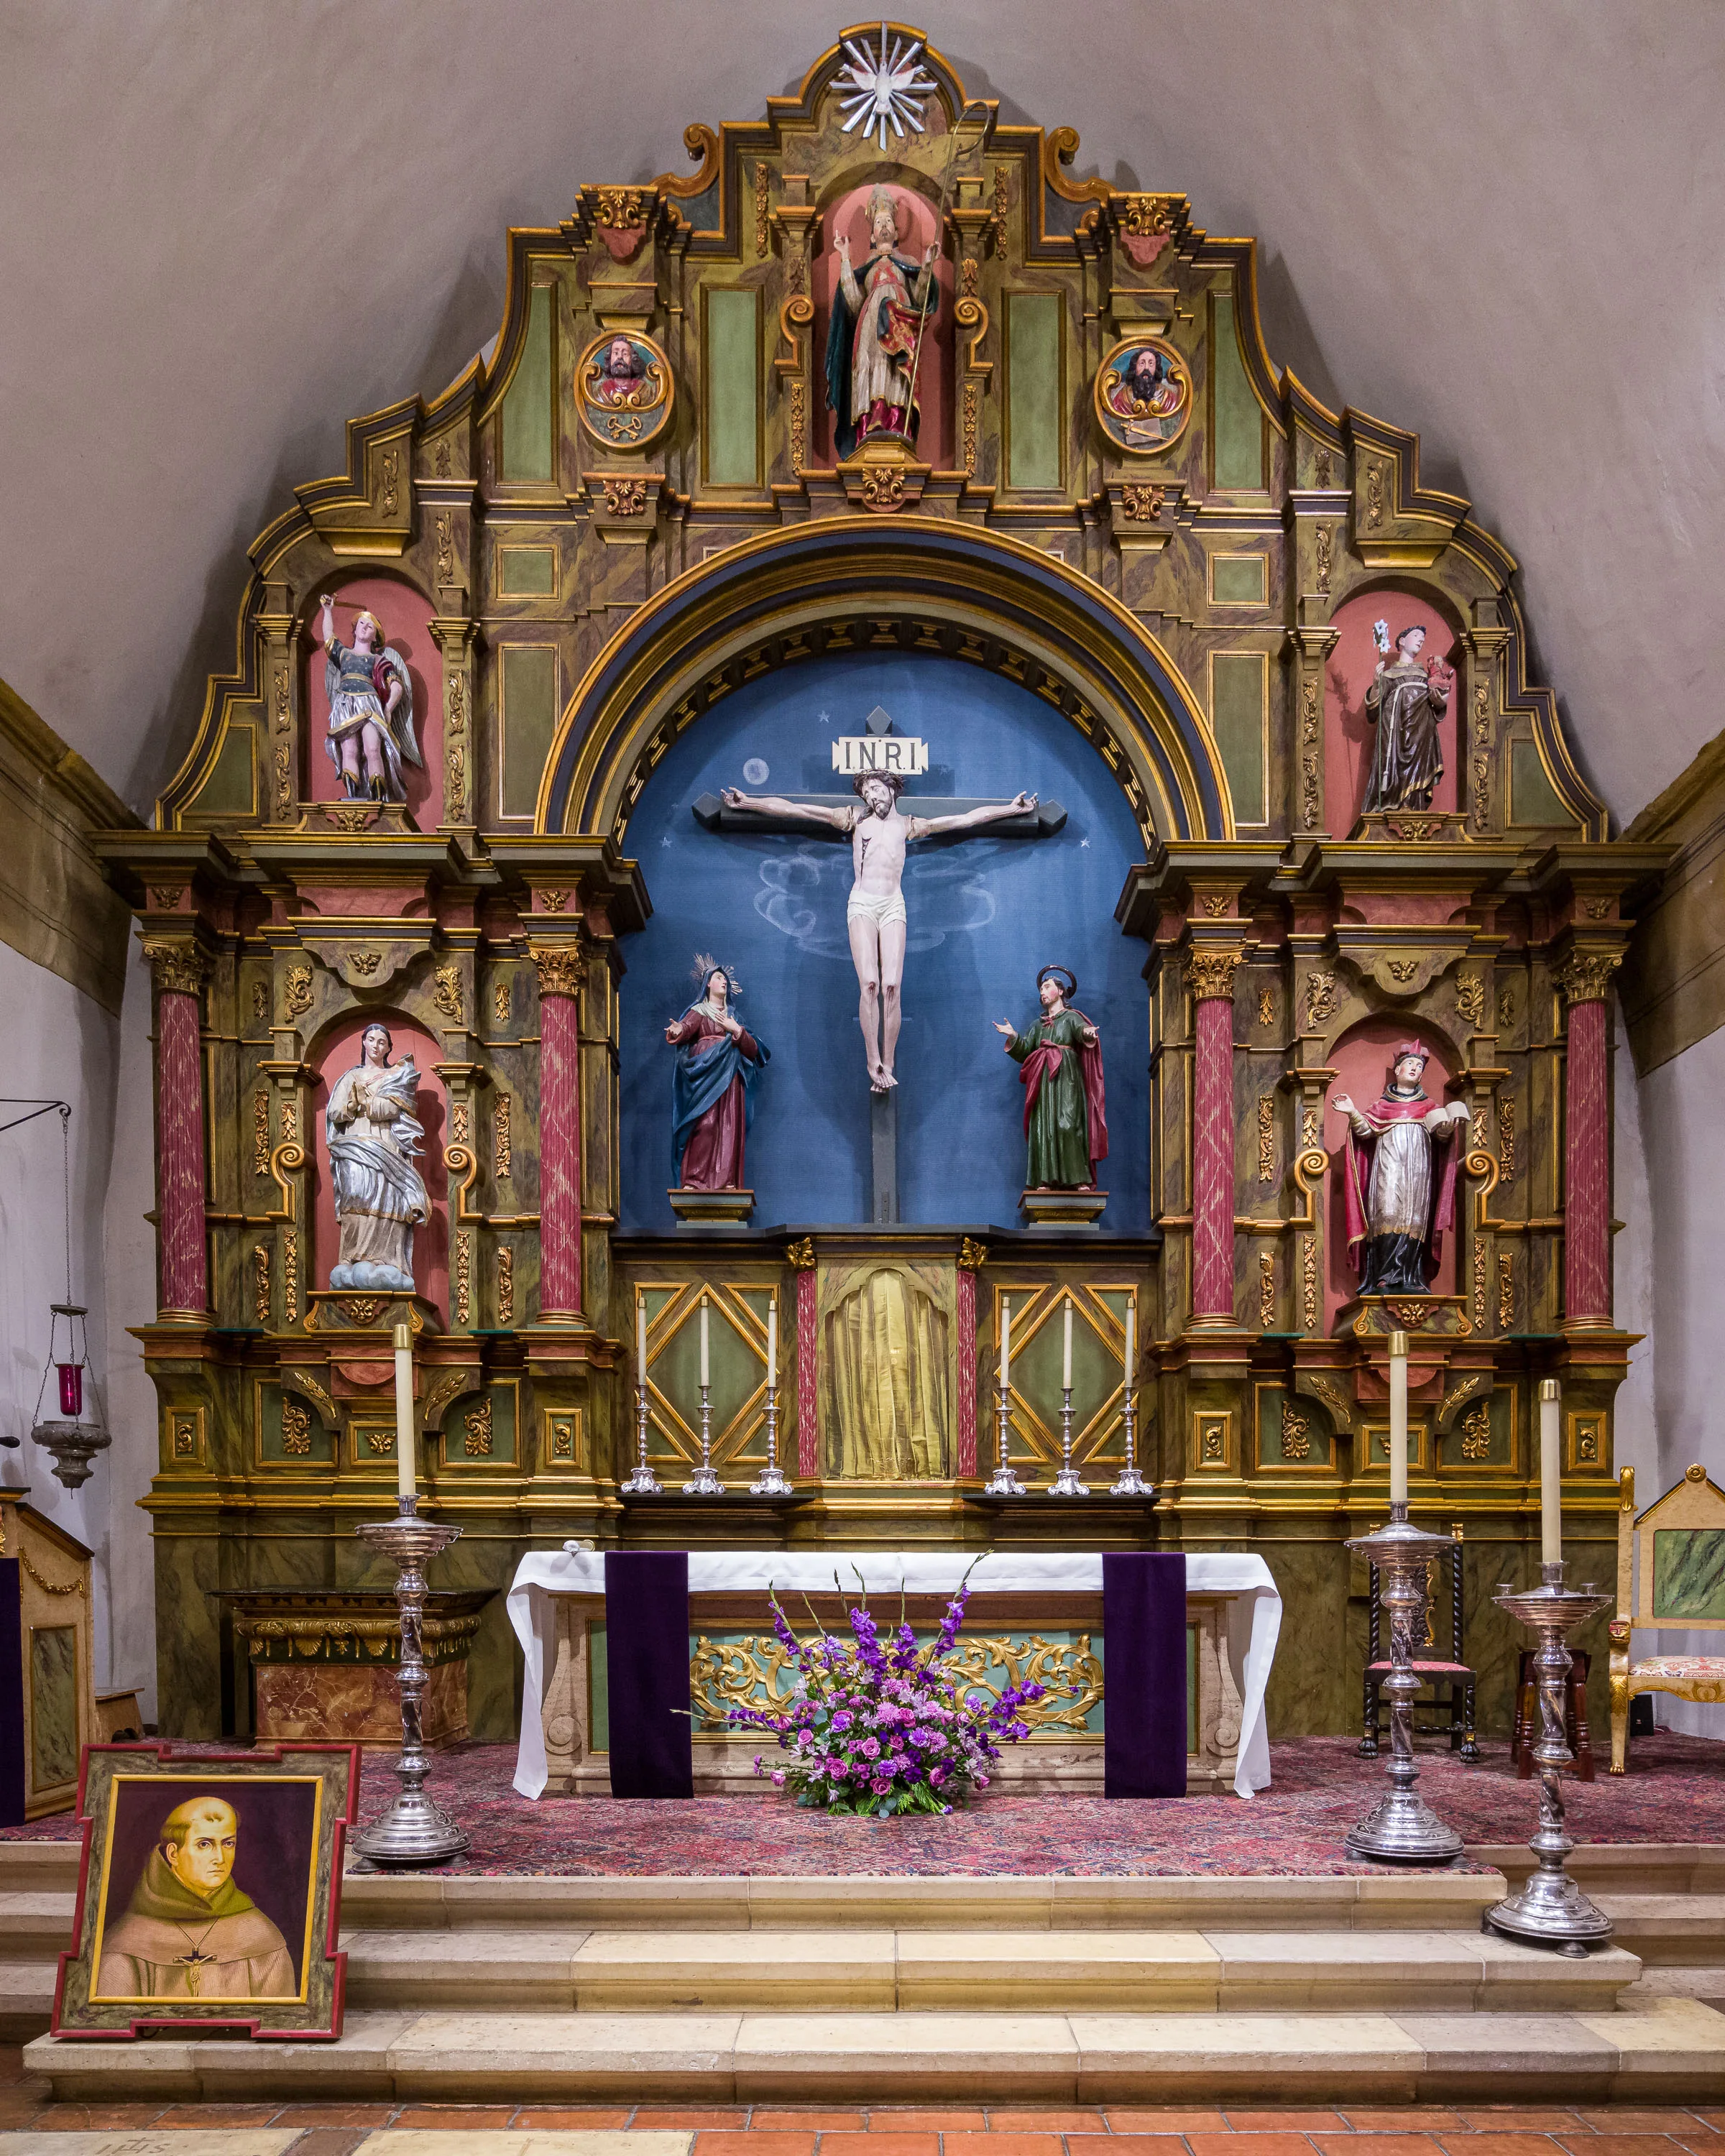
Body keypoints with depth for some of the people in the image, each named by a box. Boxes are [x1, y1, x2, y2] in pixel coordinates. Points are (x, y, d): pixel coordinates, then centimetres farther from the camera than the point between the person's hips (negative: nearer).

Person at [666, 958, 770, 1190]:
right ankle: (693, 1179, -19)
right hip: (704, 1073, -4)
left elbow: (752, 1049, 15)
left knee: (729, 1126, -6)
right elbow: (686, 1028, -12)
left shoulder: (734, 1016, 22)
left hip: (730, 1078, 4)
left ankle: (727, 1181, -9)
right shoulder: (698, 1012, 9)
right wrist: (677, 1030, -35)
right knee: (704, 1123, -17)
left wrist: (736, 1030, -2)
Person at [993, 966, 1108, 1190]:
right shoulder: (1039, 1025, 23)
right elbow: (1024, 1053, 15)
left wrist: (1086, 1032, -39)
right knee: (1042, 1127, -6)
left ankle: (1081, 1179, -20)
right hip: (1042, 1082, 5)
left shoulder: (1071, 1017, 7)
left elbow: (1081, 1029, -16)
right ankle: (1045, 1180, -10)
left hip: (1066, 1079, -5)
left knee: (1067, 1124, -17)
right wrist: (1013, 1036, -2)